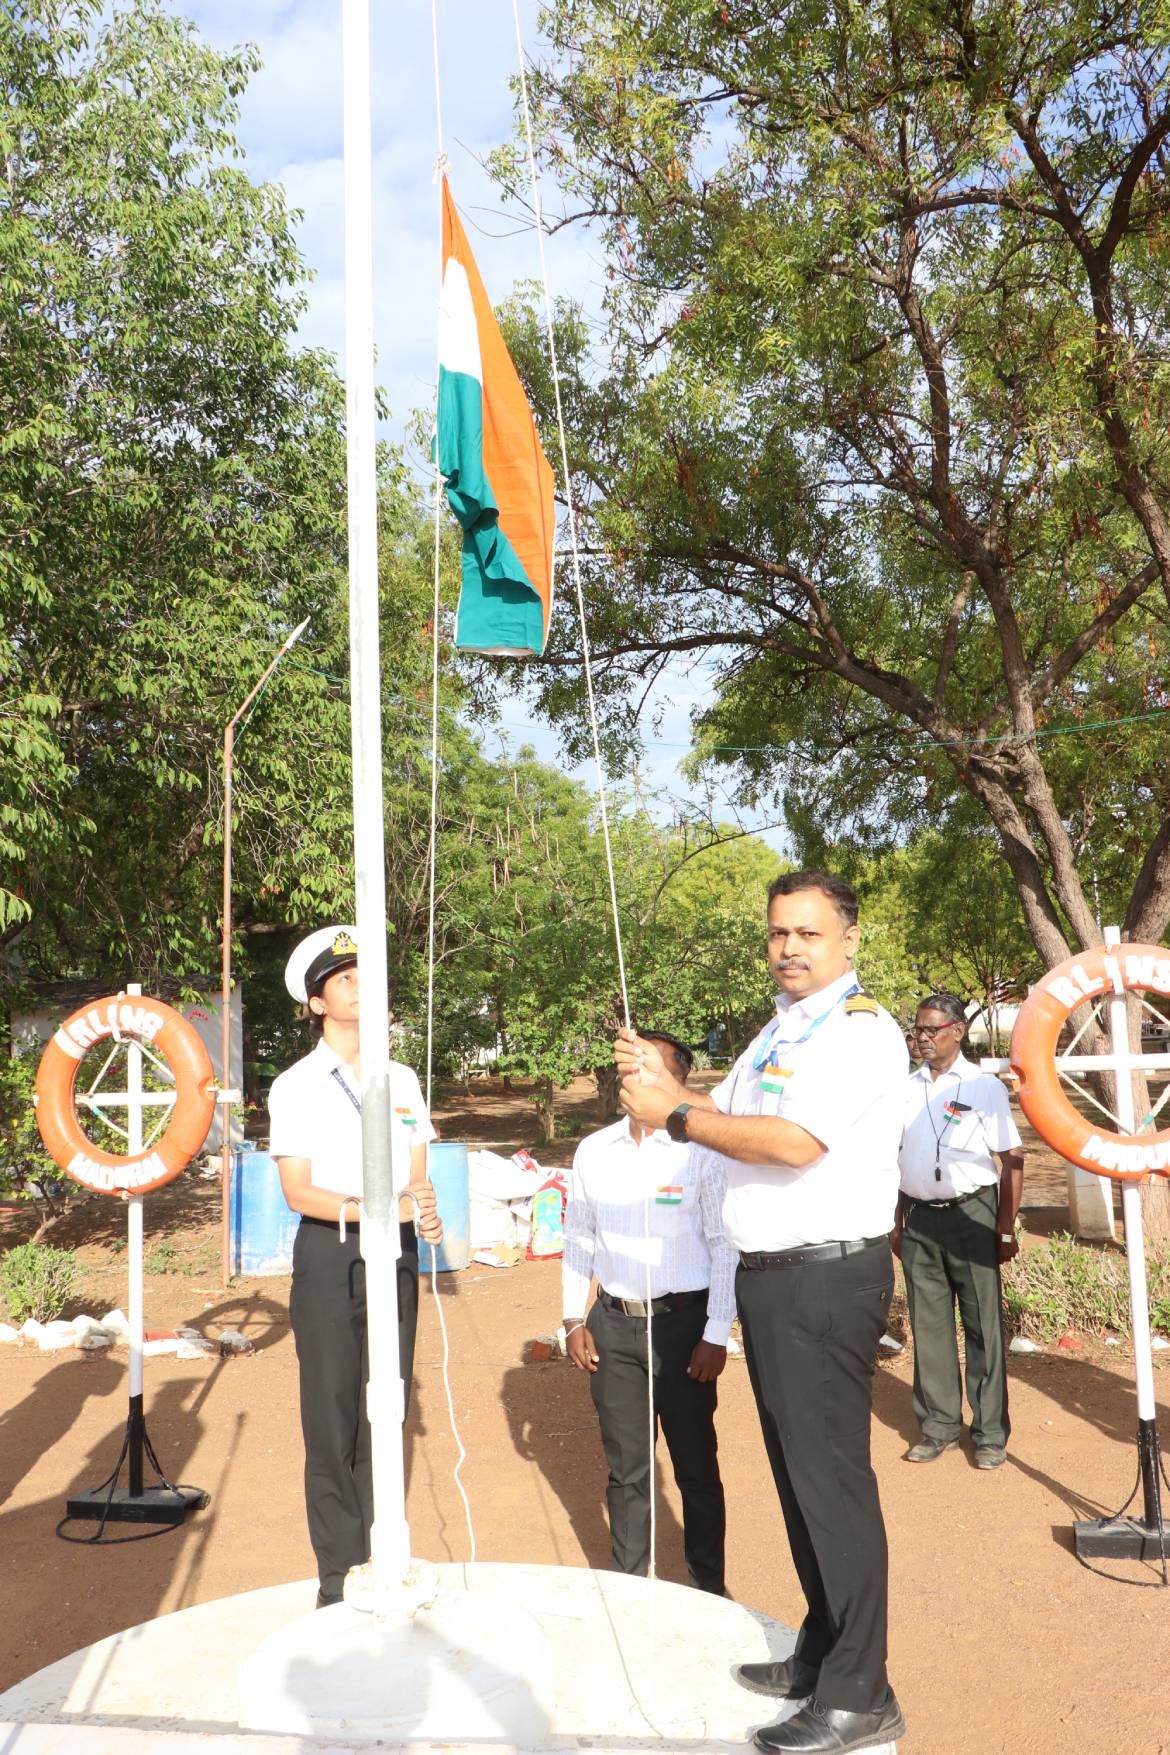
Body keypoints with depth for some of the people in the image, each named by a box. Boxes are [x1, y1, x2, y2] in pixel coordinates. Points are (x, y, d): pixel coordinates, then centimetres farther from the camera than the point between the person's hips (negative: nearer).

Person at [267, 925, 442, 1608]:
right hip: (329, 1255, -3)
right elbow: (297, 1191, -8)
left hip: (395, 1255, 3)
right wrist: (366, 1209, -23)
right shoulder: (295, 1086, -2)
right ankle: (339, 1573, 11)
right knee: (332, 1416, 0)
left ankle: (380, 1562, 19)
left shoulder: (402, 1080, 9)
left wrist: (423, 1206, -16)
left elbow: (419, 1175, 7)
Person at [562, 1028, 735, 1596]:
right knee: (625, 1466, 13)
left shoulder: (701, 1152, -9)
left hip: (682, 1320, -3)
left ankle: (708, 1587, 25)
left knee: (695, 1464, 8)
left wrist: (716, 1335, -10)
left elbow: (724, 1247, -8)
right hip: (613, 1322, 4)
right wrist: (574, 1319, 8)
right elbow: (578, 1238, 12)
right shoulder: (593, 1151, 4)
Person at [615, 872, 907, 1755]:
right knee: (796, 1469, 18)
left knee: (830, 1476, -3)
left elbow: (794, 1142, -24)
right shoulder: (782, 1029, 16)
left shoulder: (861, 1030, -14)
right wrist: (667, 1085, -3)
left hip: (827, 1278, -9)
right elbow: (736, 1120, 16)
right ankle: (822, 1653, 33)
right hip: (771, 1276, 9)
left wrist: (675, 1115, -18)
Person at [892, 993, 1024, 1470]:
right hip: (919, 1217, 4)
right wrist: (897, 1221, 14)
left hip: (970, 1214, -4)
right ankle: (939, 1426, 22)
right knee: (928, 1325, 10)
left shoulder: (984, 1086, -4)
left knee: (983, 1324, 2)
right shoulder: (905, 1088, 8)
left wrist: (1006, 1229, -8)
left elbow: (1012, 1160, -5)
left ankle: (991, 1433, 15)